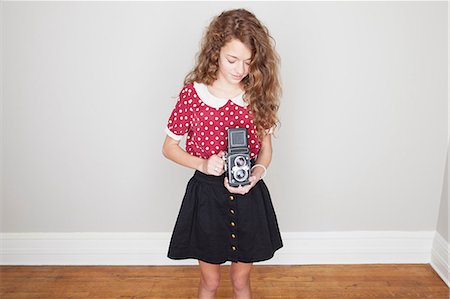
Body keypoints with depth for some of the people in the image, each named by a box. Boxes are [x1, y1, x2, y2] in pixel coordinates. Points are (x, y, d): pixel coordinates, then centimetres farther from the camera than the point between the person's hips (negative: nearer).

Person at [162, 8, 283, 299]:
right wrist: (203, 164, -19)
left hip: (249, 195, 2)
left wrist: (257, 172, -17)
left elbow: (266, 149, 5)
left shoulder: (258, 95, -5)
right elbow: (169, 147, -2)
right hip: (206, 194, -1)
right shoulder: (192, 93, -12)